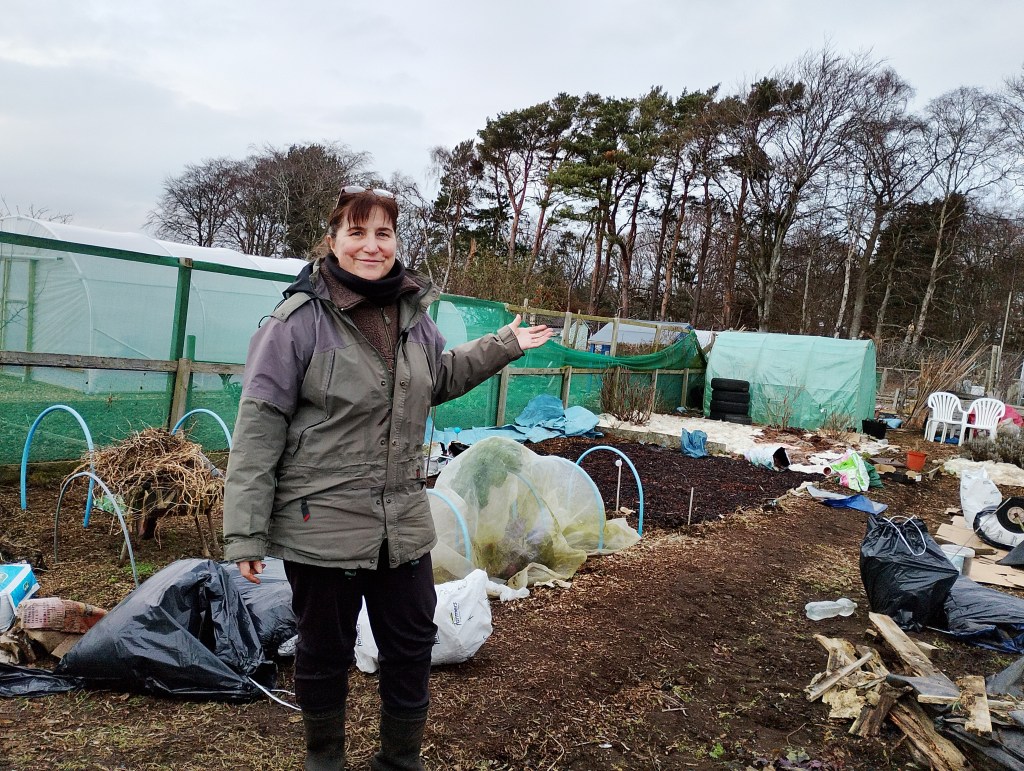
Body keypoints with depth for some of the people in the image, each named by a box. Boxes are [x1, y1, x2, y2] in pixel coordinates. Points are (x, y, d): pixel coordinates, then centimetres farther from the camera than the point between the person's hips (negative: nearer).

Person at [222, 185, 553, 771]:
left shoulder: (413, 311, 3)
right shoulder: (300, 318, -14)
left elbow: (438, 379, 22)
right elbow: (258, 428, -15)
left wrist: (503, 346, 15)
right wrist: (246, 532, -16)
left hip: (403, 521, 5)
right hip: (322, 522, -5)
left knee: (412, 645, 17)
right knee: (325, 651, 15)